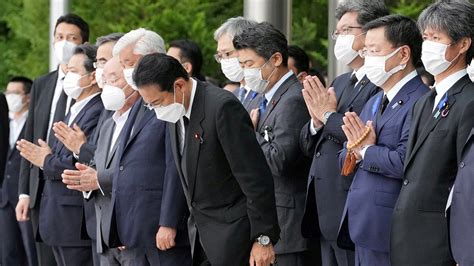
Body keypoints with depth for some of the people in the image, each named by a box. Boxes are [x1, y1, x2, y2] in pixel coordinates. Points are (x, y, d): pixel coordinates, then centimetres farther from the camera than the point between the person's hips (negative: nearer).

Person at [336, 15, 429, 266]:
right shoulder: (373, 103, 18)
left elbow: (405, 162, -25)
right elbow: (344, 160, 17)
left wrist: (367, 151, -9)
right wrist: (353, 150, -5)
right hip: (363, 227, 9)